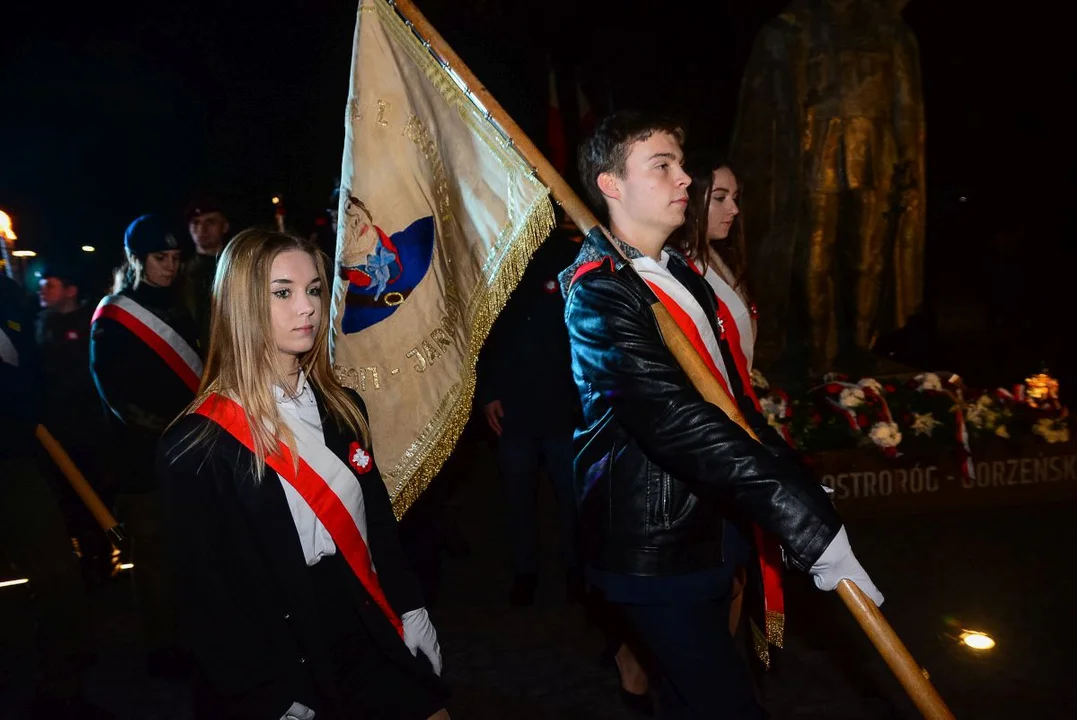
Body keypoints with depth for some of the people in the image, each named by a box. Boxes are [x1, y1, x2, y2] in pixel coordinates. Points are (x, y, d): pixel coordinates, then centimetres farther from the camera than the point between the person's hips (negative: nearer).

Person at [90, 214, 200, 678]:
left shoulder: (176, 308, 16)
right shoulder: (112, 318, -1)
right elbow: (116, 393, -7)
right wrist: (164, 428, -14)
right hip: (144, 457, -5)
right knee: (156, 552, -1)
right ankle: (161, 646, 12)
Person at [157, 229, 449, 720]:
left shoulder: (341, 407, 4)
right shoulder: (195, 447, -15)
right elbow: (209, 598, -13)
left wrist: (411, 611, 6)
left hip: (372, 642, 5)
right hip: (282, 666, -5)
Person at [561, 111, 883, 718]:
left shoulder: (681, 273, 11)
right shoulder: (597, 293, -18)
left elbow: (726, 395, 14)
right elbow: (675, 421, -28)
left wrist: (798, 481, 2)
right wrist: (807, 521, -30)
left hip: (704, 529, 9)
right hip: (655, 549, -9)